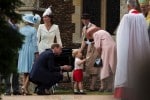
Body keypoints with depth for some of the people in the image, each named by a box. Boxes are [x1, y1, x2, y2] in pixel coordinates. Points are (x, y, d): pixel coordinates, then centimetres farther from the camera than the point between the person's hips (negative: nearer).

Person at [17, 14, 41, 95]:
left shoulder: (21, 30, 6)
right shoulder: (33, 30, -6)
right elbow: (34, 42, -9)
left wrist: (20, 51, 16)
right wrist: (36, 52, -5)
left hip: (22, 51, 5)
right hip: (31, 51, -4)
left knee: (25, 71, 10)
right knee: (30, 71, -3)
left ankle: (24, 89, 7)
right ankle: (25, 86, -19)